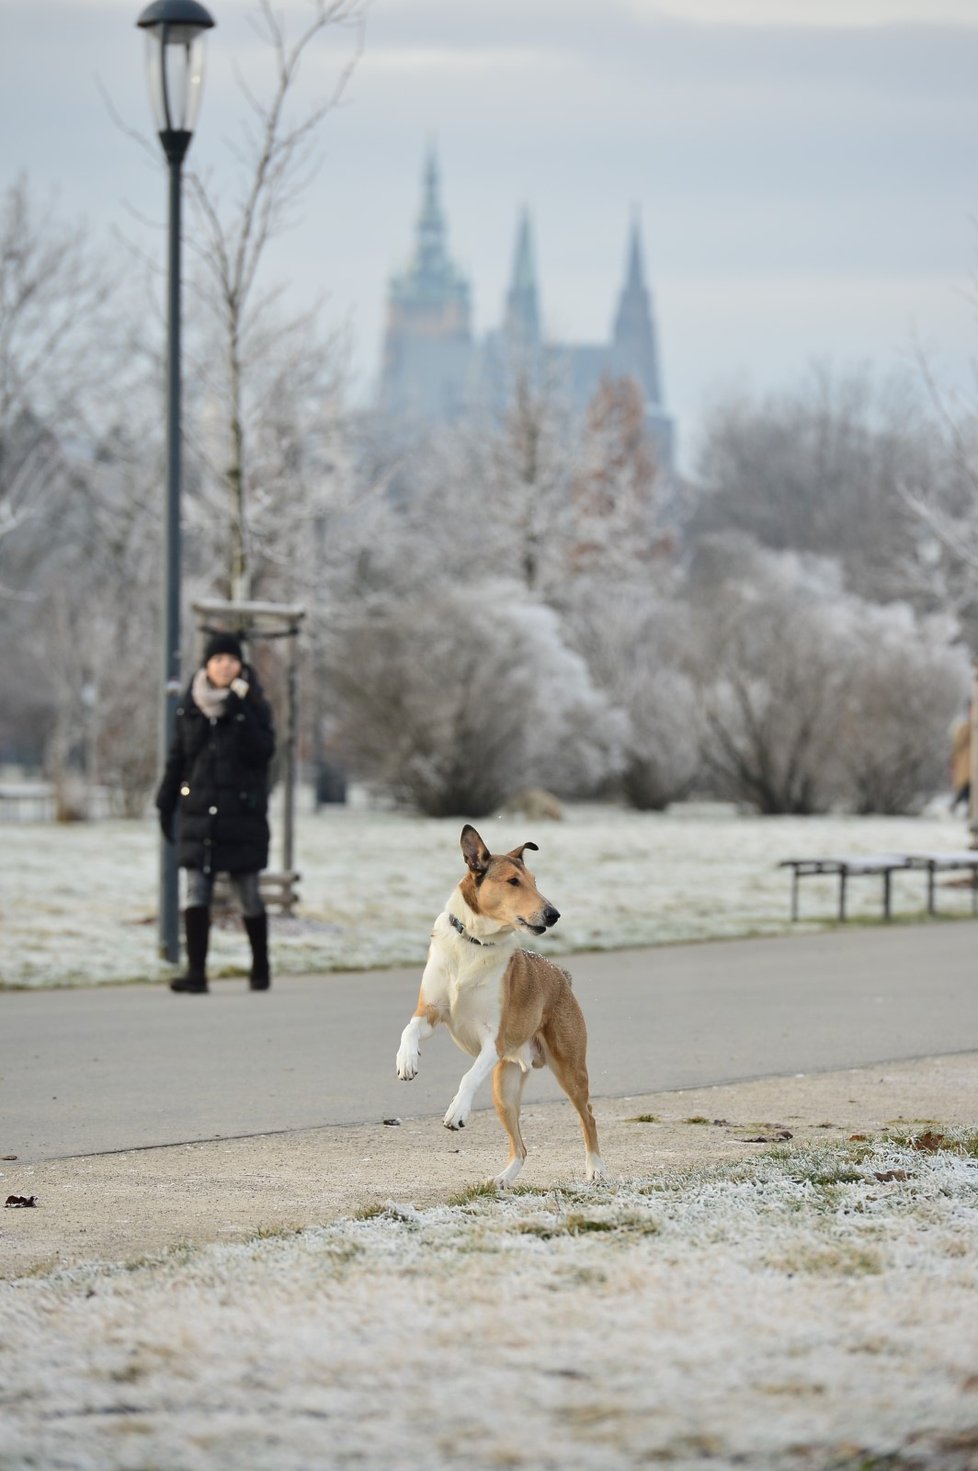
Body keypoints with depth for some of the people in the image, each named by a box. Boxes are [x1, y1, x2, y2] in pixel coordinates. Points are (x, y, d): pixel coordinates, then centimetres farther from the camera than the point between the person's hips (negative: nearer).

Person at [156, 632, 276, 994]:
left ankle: (261, 967, 23)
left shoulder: (253, 706, -1)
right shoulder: (189, 708, 6)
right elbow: (177, 758, 11)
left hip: (242, 815, -2)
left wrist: (241, 716, -23)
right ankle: (196, 971, -10)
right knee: (196, 892, -7)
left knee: (248, 894, 7)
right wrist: (165, 805, 8)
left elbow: (263, 751, -14)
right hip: (198, 815, 2)